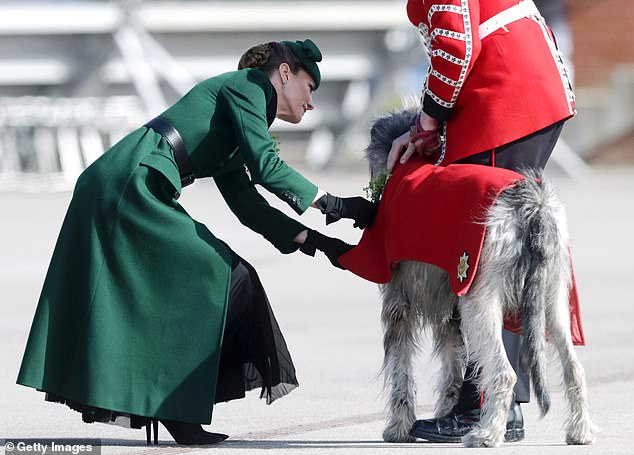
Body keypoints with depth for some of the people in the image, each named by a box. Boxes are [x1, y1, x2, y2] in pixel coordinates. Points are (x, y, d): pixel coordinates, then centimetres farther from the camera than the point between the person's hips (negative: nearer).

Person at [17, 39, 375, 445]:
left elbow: (248, 206, 26)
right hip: (132, 186, -10)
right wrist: (334, 205, -6)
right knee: (228, 279, -5)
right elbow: (266, 167, -10)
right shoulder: (247, 84, 2)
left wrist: (315, 241, 20)